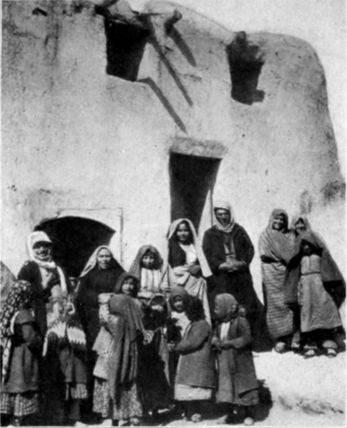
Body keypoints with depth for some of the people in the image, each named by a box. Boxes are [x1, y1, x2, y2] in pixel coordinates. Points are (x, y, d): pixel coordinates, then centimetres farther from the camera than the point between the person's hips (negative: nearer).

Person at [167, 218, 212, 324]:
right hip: (180, 285, -3)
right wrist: (188, 268, -10)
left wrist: (198, 268, -6)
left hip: (196, 283, 4)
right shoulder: (171, 247, 6)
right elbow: (171, 268, -2)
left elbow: (204, 265, 15)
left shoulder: (194, 246, 18)